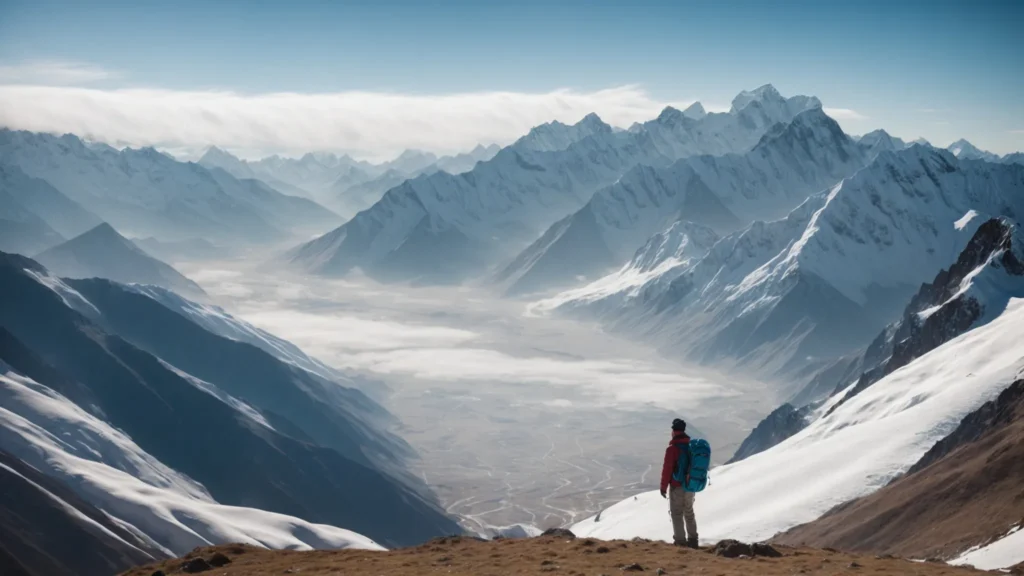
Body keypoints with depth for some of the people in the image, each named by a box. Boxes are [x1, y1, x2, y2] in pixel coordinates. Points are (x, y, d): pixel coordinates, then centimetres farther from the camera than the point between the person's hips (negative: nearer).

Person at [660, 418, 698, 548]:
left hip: (677, 487, -6)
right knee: (689, 513, 19)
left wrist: (663, 487, -7)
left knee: (677, 514, 2)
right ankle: (692, 539, 24)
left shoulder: (672, 448, -17)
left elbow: (667, 469, -16)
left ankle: (680, 541, 0)